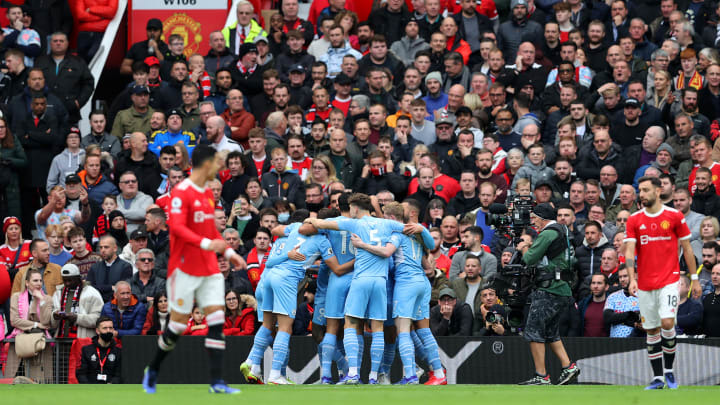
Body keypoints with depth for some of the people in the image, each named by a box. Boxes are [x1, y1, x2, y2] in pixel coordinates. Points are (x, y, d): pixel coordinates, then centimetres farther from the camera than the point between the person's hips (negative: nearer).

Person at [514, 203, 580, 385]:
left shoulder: (547, 234, -13)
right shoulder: (562, 231, 17)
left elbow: (530, 259, -14)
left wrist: (524, 248, 7)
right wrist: (530, 246, 13)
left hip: (549, 291, -10)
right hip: (562, 290, 10)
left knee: (533, 331, -5)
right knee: (550, 333, 18)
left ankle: (541, 376, -7)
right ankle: (568, 366, 9)